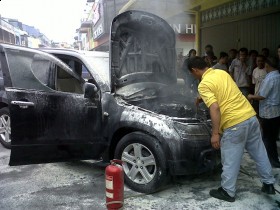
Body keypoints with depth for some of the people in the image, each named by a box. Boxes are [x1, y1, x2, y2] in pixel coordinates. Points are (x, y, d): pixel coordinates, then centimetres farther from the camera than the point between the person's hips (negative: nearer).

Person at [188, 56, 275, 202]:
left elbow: (215, 108, -21)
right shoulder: (222, 72, 14)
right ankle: (269, 184, 36)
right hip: (251, 116, 8)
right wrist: (203, 98, 41)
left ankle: (227, 192, 23)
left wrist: (215, 133, -18)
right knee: (259, 153, 20)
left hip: (234, 124, -8)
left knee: (230, 160, 8)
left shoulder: (204, 85, -10)